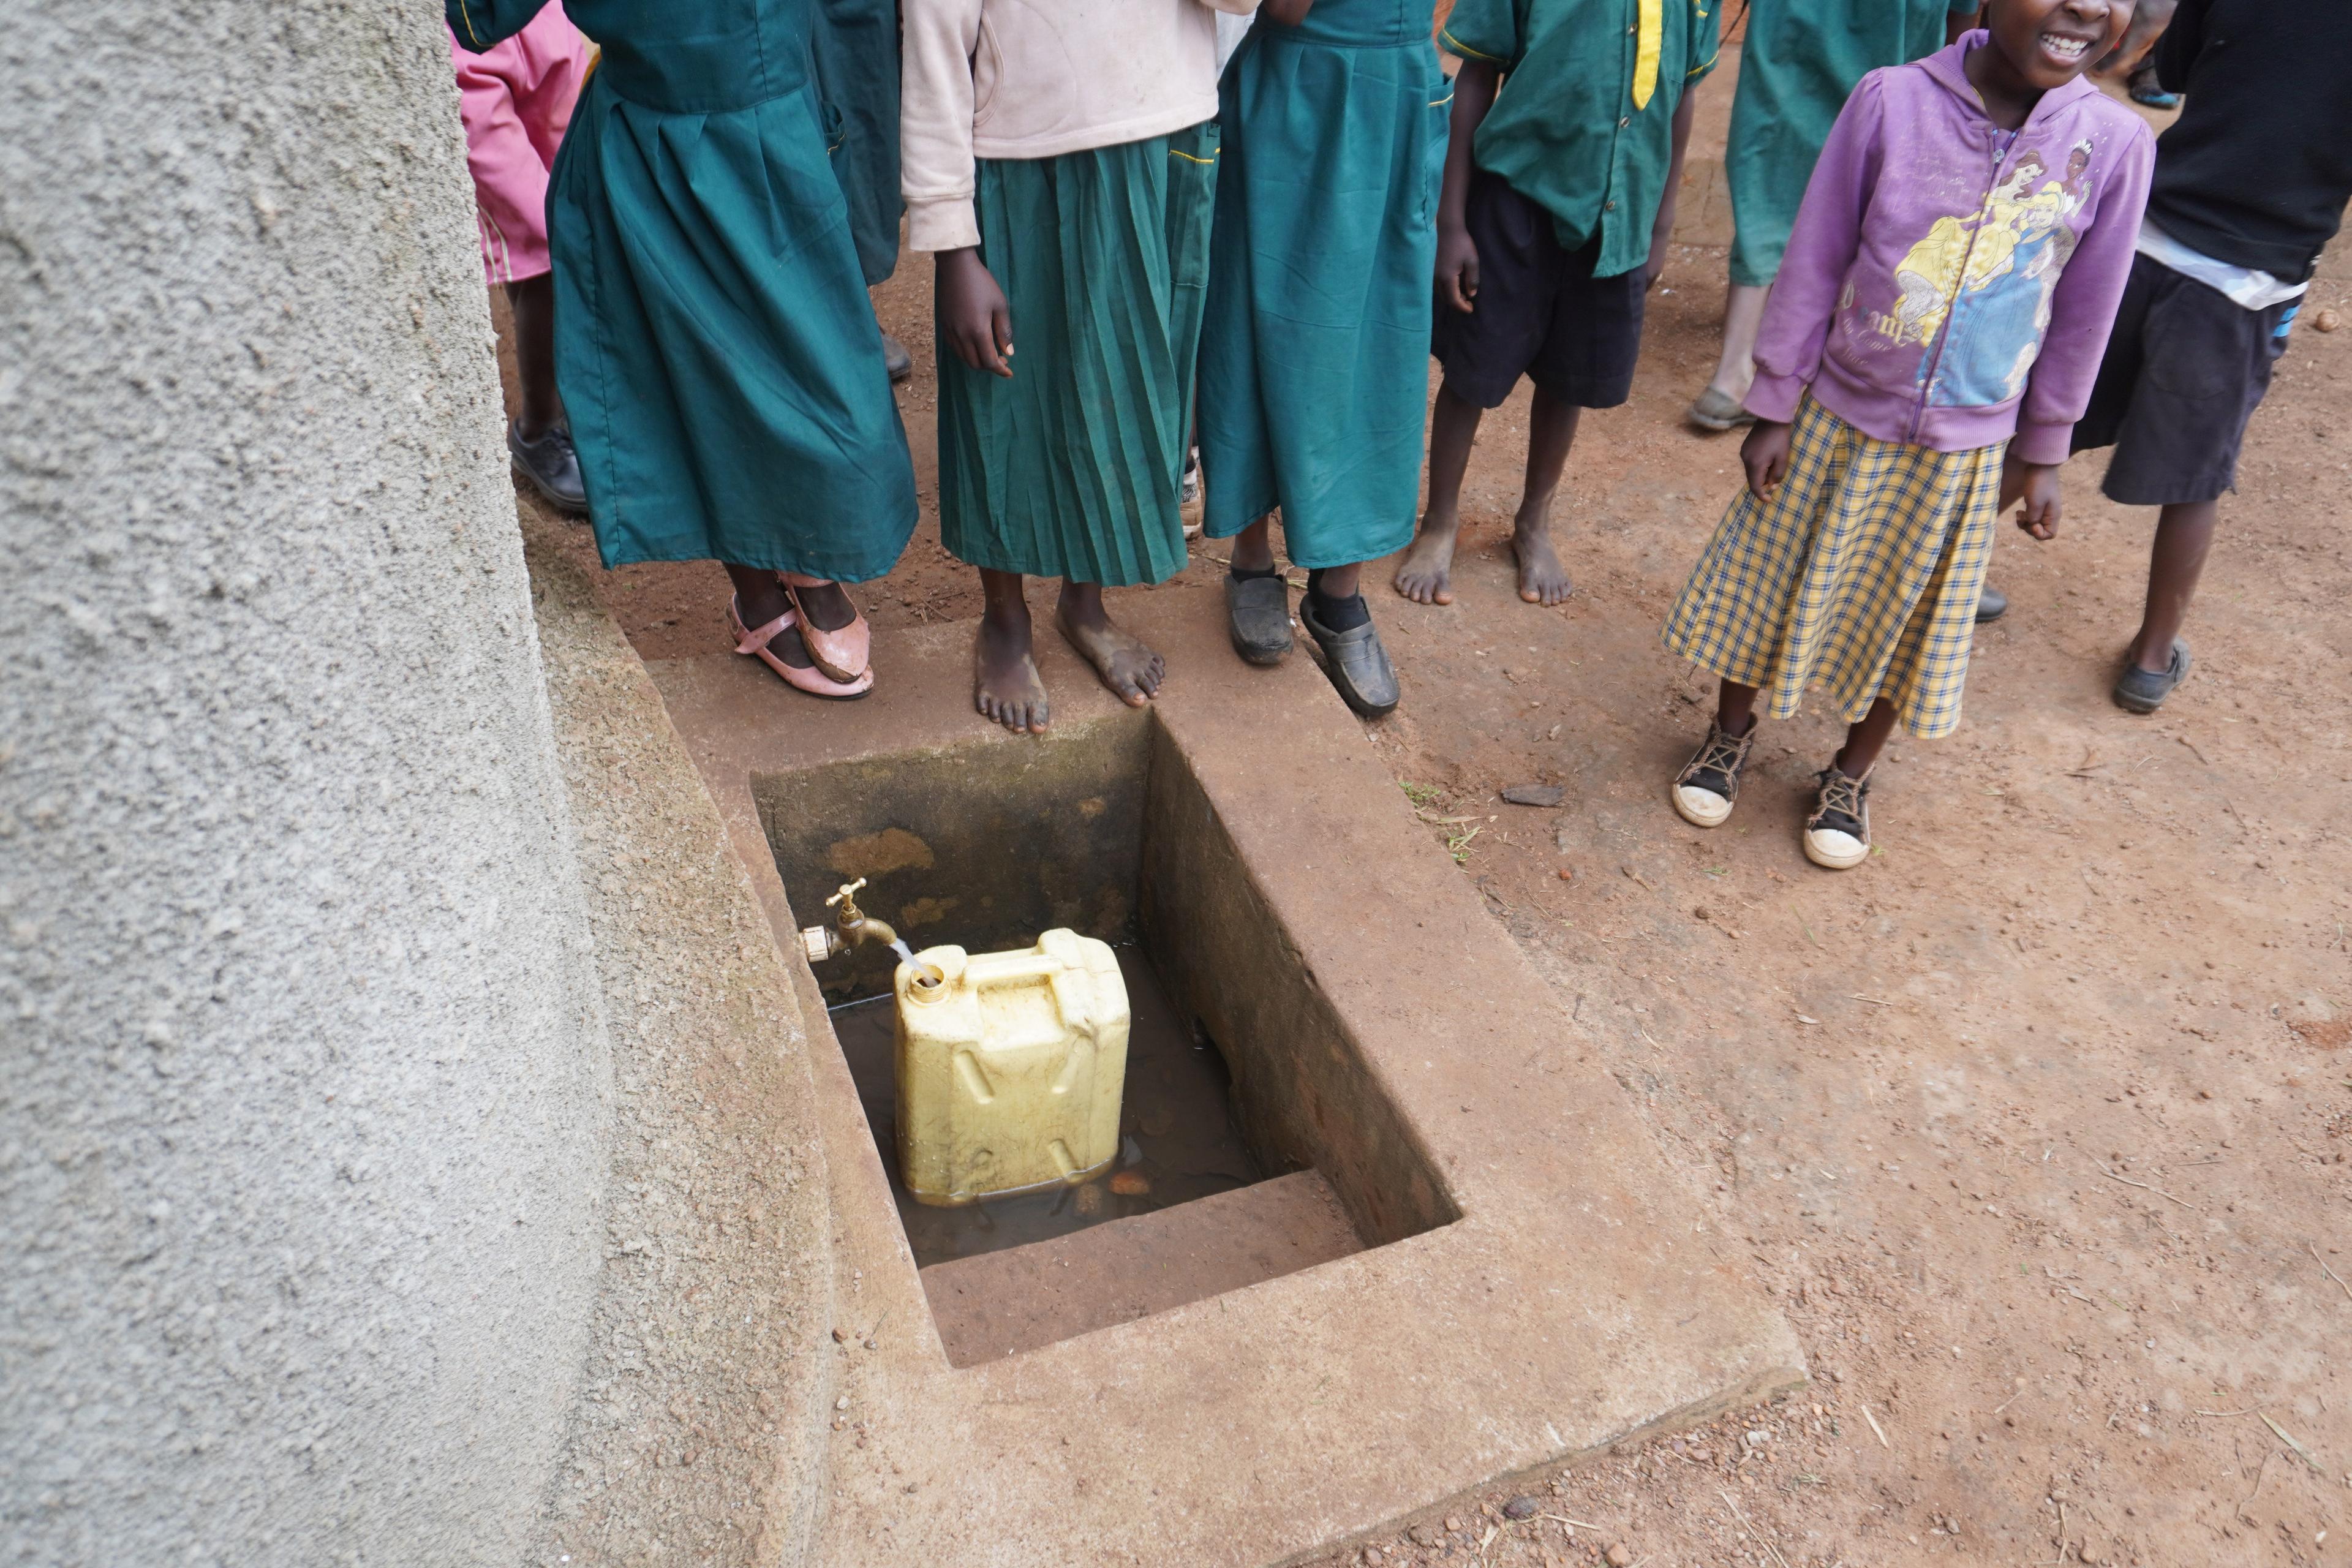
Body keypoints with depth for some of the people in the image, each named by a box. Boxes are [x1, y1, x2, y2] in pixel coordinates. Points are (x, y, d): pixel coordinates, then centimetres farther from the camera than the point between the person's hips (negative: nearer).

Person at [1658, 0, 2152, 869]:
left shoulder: (2115, 143, -12)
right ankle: (1730, 732, 41)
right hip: (1838, 419, -1)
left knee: (1907, 620, 16)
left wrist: (2041, 451, 7)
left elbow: (2083, 315, 0)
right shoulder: (1892, 100, -18)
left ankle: (1850, 776, 40)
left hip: (1963, 451, 2)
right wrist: (1773, 408, -5)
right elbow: (1813, 262, -9)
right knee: (1772, 585, 15)